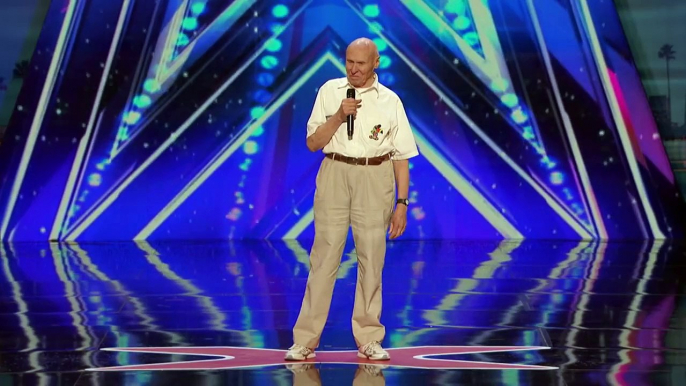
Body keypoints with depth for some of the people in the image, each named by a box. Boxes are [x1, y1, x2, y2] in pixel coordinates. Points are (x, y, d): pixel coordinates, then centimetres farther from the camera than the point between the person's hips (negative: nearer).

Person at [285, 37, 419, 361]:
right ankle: (305, 340, 4)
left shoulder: (390, 101, 4)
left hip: (375, 180, 0)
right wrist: (338, 115, -13)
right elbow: (312, 143, 2)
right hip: (334, 176, 0)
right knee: (324, 256, -2)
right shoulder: (329, 91, 5)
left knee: (371, 260, 3)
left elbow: (401, 157, 5)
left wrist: (402, 203, -1)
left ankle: (369, 340, 14)